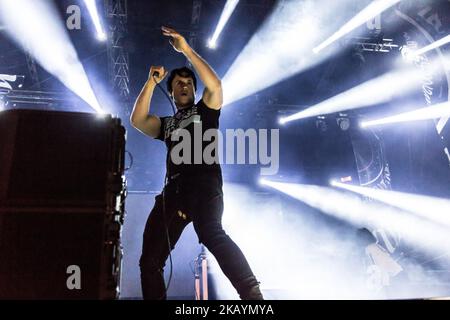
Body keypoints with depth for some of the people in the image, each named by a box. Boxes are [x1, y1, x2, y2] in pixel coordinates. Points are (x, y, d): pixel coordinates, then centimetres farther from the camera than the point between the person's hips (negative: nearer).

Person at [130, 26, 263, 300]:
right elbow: (137, 120, 13)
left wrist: (186, 49, 1)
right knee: (150, 260, -3)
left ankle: (252, 294, -43)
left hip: (204, 183, -5)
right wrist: (152, 82, 10)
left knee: (210, 232, -35)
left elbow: (215, 85, 0)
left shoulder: (205, 110, 21)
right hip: (174, 189, 6)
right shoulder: (165, 123, 30)